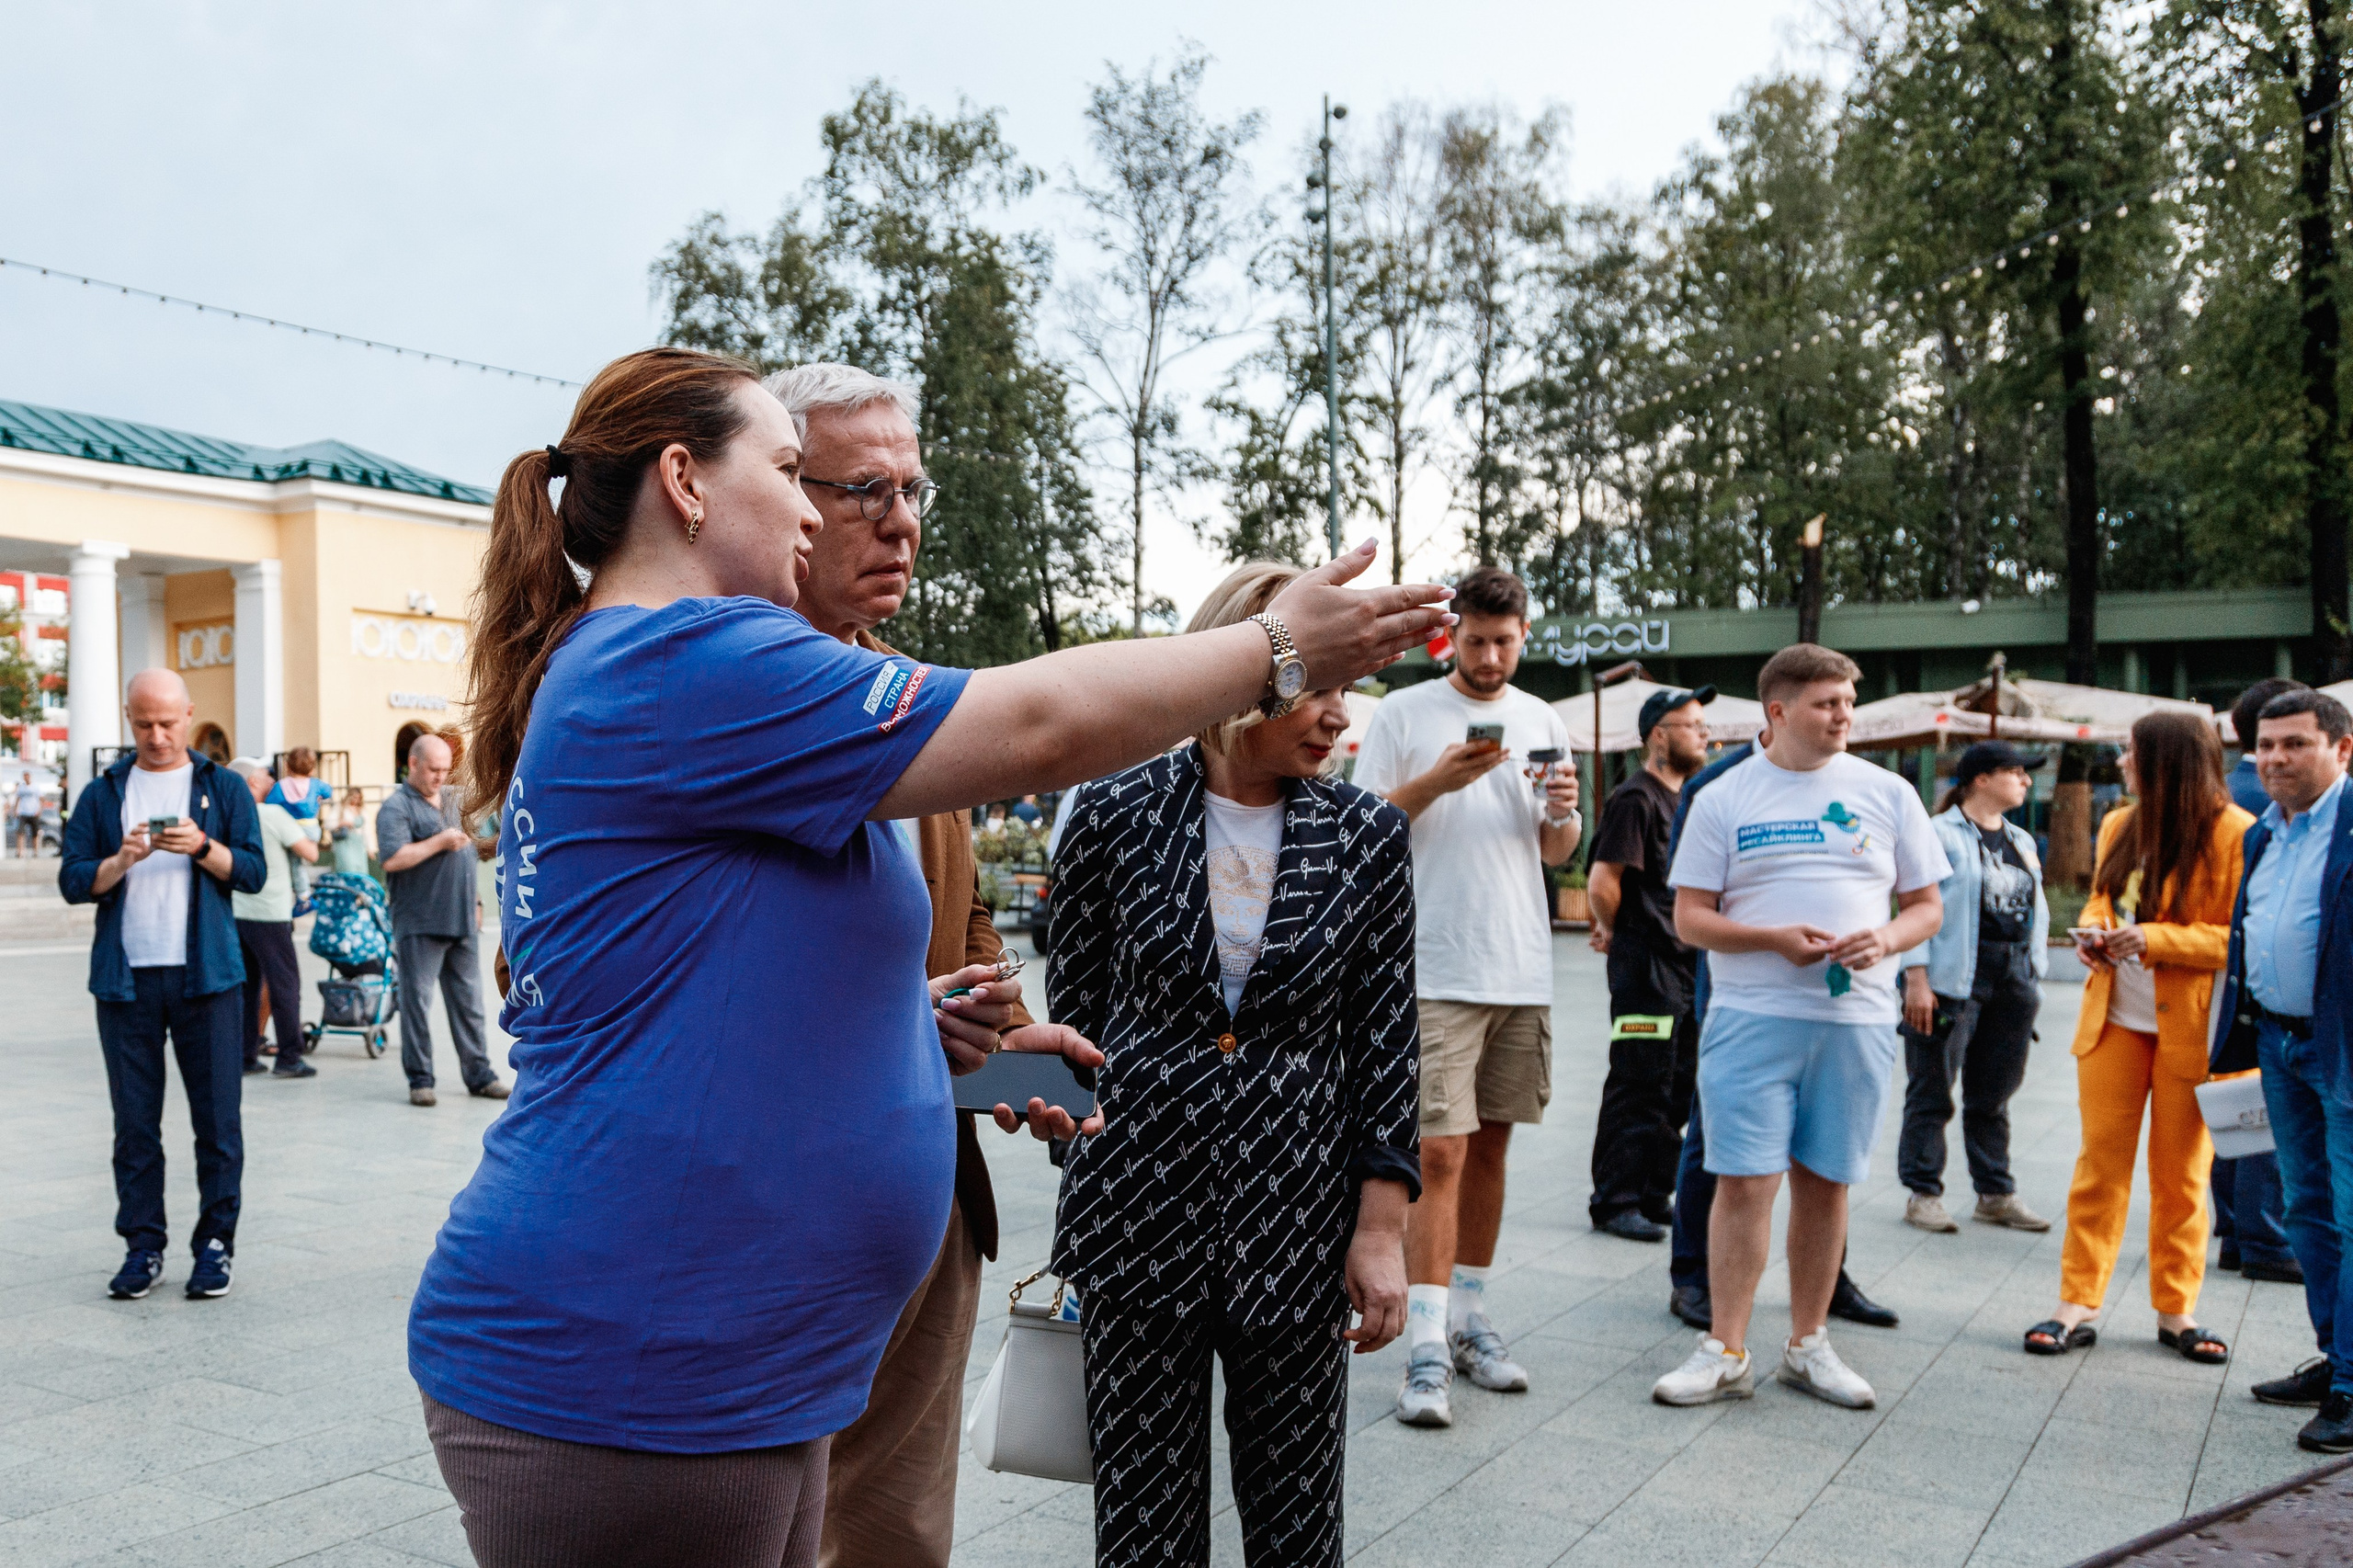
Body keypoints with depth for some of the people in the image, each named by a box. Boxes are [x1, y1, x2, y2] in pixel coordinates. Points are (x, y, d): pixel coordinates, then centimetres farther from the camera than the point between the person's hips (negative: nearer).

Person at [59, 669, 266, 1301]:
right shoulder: (102, 793, 12)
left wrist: (203, 847, -17)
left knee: (218, 1117, -1)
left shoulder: (223, 787, 8)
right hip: (126, 979, 1)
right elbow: (72, 880, 4)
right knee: (134, 1120, 4)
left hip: (206, 976, -1)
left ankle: (215, 1242, 8)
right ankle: (143, 1245, 13)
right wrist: (121, 861, -14)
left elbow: (252, 871, 0)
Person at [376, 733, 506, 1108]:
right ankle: (420, 1080, 8)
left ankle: (479, 1074, 17)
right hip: (419, 925, -6)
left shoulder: (454, 798, 15)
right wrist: (440, 842, -19)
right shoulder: (396, 807, -7)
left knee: (468, 1002, 10)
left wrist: (475, 901, 19)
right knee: (417, 1003, 0)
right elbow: (393, 859, -21)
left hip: (463, 922, 6)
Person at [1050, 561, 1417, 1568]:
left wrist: (1380, 1231, -3)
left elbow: (1386, 1042, 1)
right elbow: (1076, 1005, 6)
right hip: (1141, 1211, 0)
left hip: (1297, 1220, 1)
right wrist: (1076, 1157, 6)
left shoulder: (1368, 835, 0)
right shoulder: (1117, 815, -3)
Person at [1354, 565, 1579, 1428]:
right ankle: (1426, 1348, -4)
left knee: (1490, 1145, 12)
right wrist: (1436, 782, -17)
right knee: (1440, 1153, -8)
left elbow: (1555, 854, 17)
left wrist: (1563, 813, -5)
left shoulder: (1543, 722, 13)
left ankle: (1467, 1316, 23)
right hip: (1436, 973, -5)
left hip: (1523, 970, 5)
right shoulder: (1402, 714, -1)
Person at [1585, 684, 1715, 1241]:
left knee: (1677, 1090, 14)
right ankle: (1615, 1202, 6)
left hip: (1688, 964, 9)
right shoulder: (1636, 798, -14)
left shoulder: (1686, 799, 16)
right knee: (1638, 1089, -3)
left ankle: (1655, 1196, 24)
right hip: (1646, 966, -9)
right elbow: (1602, 883, -19)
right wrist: (1616, 931, -2)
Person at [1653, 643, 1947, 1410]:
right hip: (1751, 1017, -2)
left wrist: (1887, 940, -11)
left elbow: (1927, 905, 11)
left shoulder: (1887, 793, 8)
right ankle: (1724, 1352, 6)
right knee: (1744, 1181, -4)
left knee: (1825, 1183, 9)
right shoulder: (1724, 798, 3)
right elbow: (1690, 917, 1)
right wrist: (1775, 938, -14)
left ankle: (1808, 1345, 23)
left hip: (1857, 1021, 2)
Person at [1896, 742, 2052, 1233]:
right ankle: (1922, 1193, 8)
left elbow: (2037, 910, 21)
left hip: (2012, 984, 7)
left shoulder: (2022, 841, 18)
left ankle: (1996, 1193, 20)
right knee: (1933, 1092, 0)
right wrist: (1916, 977, -15)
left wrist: (2034, 976, 14)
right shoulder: (1941, 834, -5)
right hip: (1954, 981, -7)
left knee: (1994, 1095, 12)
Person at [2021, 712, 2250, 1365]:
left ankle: (2177, 1311, 20)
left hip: (2188, 1029, -5)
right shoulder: (2119, 825, 11)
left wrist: (2154, 938, -22)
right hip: (2114, 1019, 5)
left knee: (2181, 1172, 7)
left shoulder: (2235, 834, -10)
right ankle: (2077, 1306, 8)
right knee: (2099, 1162, 4)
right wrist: (2096, 933, 1)